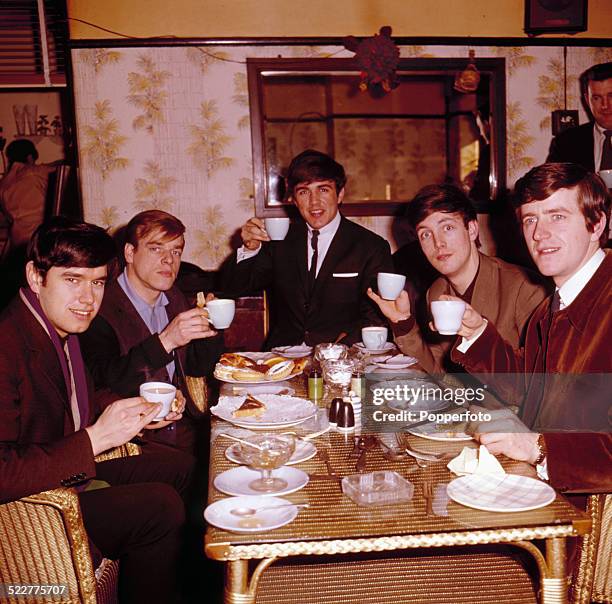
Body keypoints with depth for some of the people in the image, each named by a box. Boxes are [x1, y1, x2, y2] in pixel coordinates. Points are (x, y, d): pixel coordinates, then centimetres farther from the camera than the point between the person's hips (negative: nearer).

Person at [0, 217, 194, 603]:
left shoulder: (61, 326, 2)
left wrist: (139, 414, 0)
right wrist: (95, 438, -31)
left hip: (69, 475, 10)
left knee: (179, 466, 14)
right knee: (161, 505, -21)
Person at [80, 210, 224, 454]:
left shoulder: (173, 298, 12)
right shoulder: (100, 308, -12)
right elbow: (102, 383, -23)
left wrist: (208, 324, -4)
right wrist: (165, 340, -30)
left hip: (184, 429, 7)